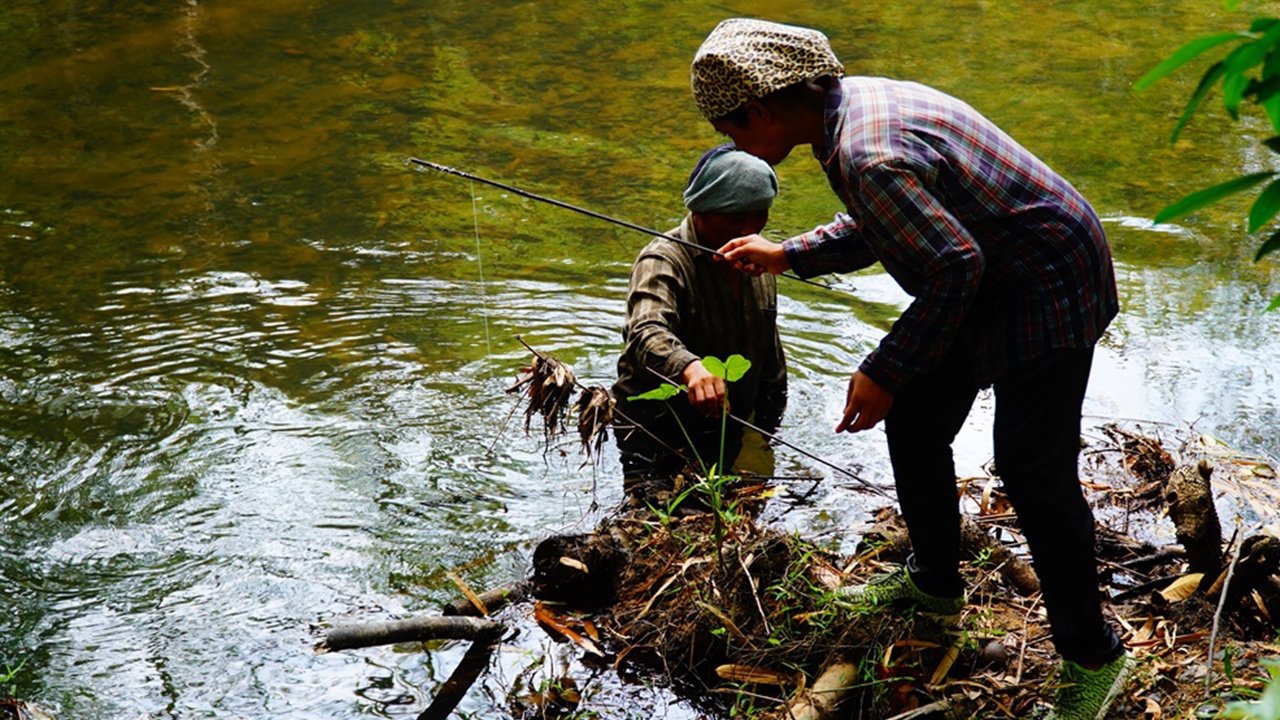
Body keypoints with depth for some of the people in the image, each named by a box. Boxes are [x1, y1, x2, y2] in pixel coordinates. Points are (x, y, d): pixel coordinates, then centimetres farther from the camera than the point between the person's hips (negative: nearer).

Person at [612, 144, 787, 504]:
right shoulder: (664, 262, -18)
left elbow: (771, 364, 15)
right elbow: (646, 334, -39)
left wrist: (762, 434, 10)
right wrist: (689, 368, -59)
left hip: (730, 438, 6)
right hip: (659, 444, -6)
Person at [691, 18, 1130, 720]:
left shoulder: (869, 155, -30)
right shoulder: (853, 104, 3)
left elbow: (955, 264, -28)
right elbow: (880, 228, 19)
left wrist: (885, 372, -19)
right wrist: (786, 255, 25)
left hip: (1045, 292, -11)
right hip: (988, 285, 11)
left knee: (1034, 471, -8)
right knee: (914, 423, 16)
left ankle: (1091, 658, 5)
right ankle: (934, 582, 36)